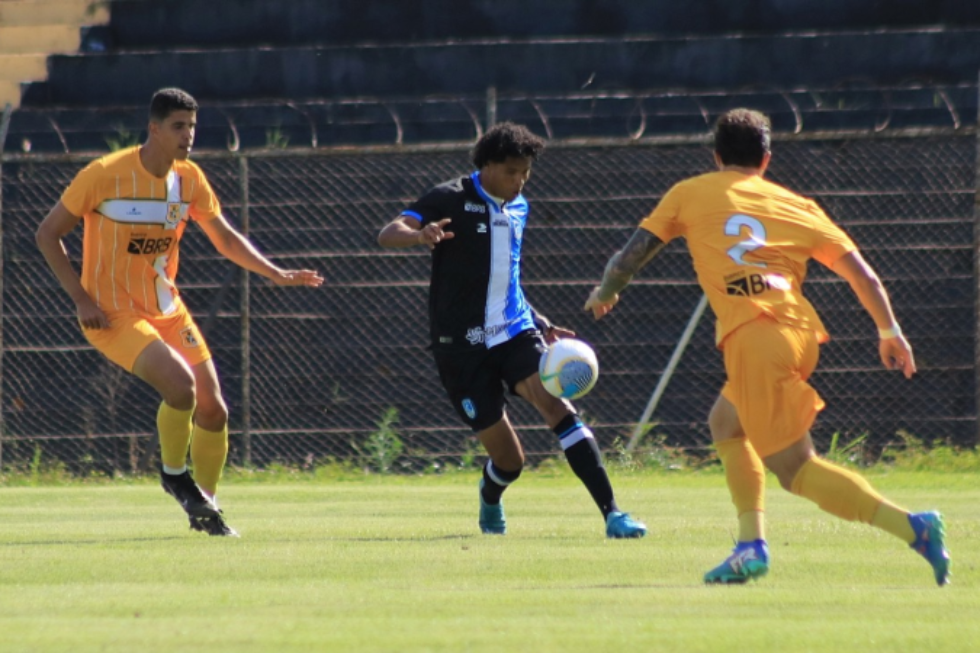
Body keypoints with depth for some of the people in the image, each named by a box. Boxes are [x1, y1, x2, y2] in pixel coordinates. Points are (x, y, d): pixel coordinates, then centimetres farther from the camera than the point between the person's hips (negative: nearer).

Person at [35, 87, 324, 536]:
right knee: (179, 382, -27)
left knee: (212, 406, 2)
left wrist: (275, 274, -1)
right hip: (112, 313, -6)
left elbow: (226, 239, 13)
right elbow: (47, 234, -9)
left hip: (167, 309, 6)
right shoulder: (105, 175, -16)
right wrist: (81, 299, -17)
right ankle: (173, 473, -1)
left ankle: (204, 510, 20)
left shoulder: (189, 180, 0)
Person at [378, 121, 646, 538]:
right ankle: (490, 503, 36)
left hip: (515, 331, 4)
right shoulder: (452, 200, -7)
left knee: (554, 404, -24)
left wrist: (542, 325, 22)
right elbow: (388, 235, -20)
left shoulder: (518, 208, 14)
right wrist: (421, 235, -42)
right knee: (508, 459, -2)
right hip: (463, 344, -4)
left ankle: (611, 514, -30)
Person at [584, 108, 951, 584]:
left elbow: (632, 255, 19)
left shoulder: (690, 194, 16)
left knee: (795, 469, -6)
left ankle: (912, 527, -23)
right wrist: (889, 331, 22)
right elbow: (859, 271, 14)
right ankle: (751, 544, 18)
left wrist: (604, 293, 38)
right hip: (800, 329, 5)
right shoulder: (798, 206, 20)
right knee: (726, 422, 29)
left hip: (754, 338, -5)